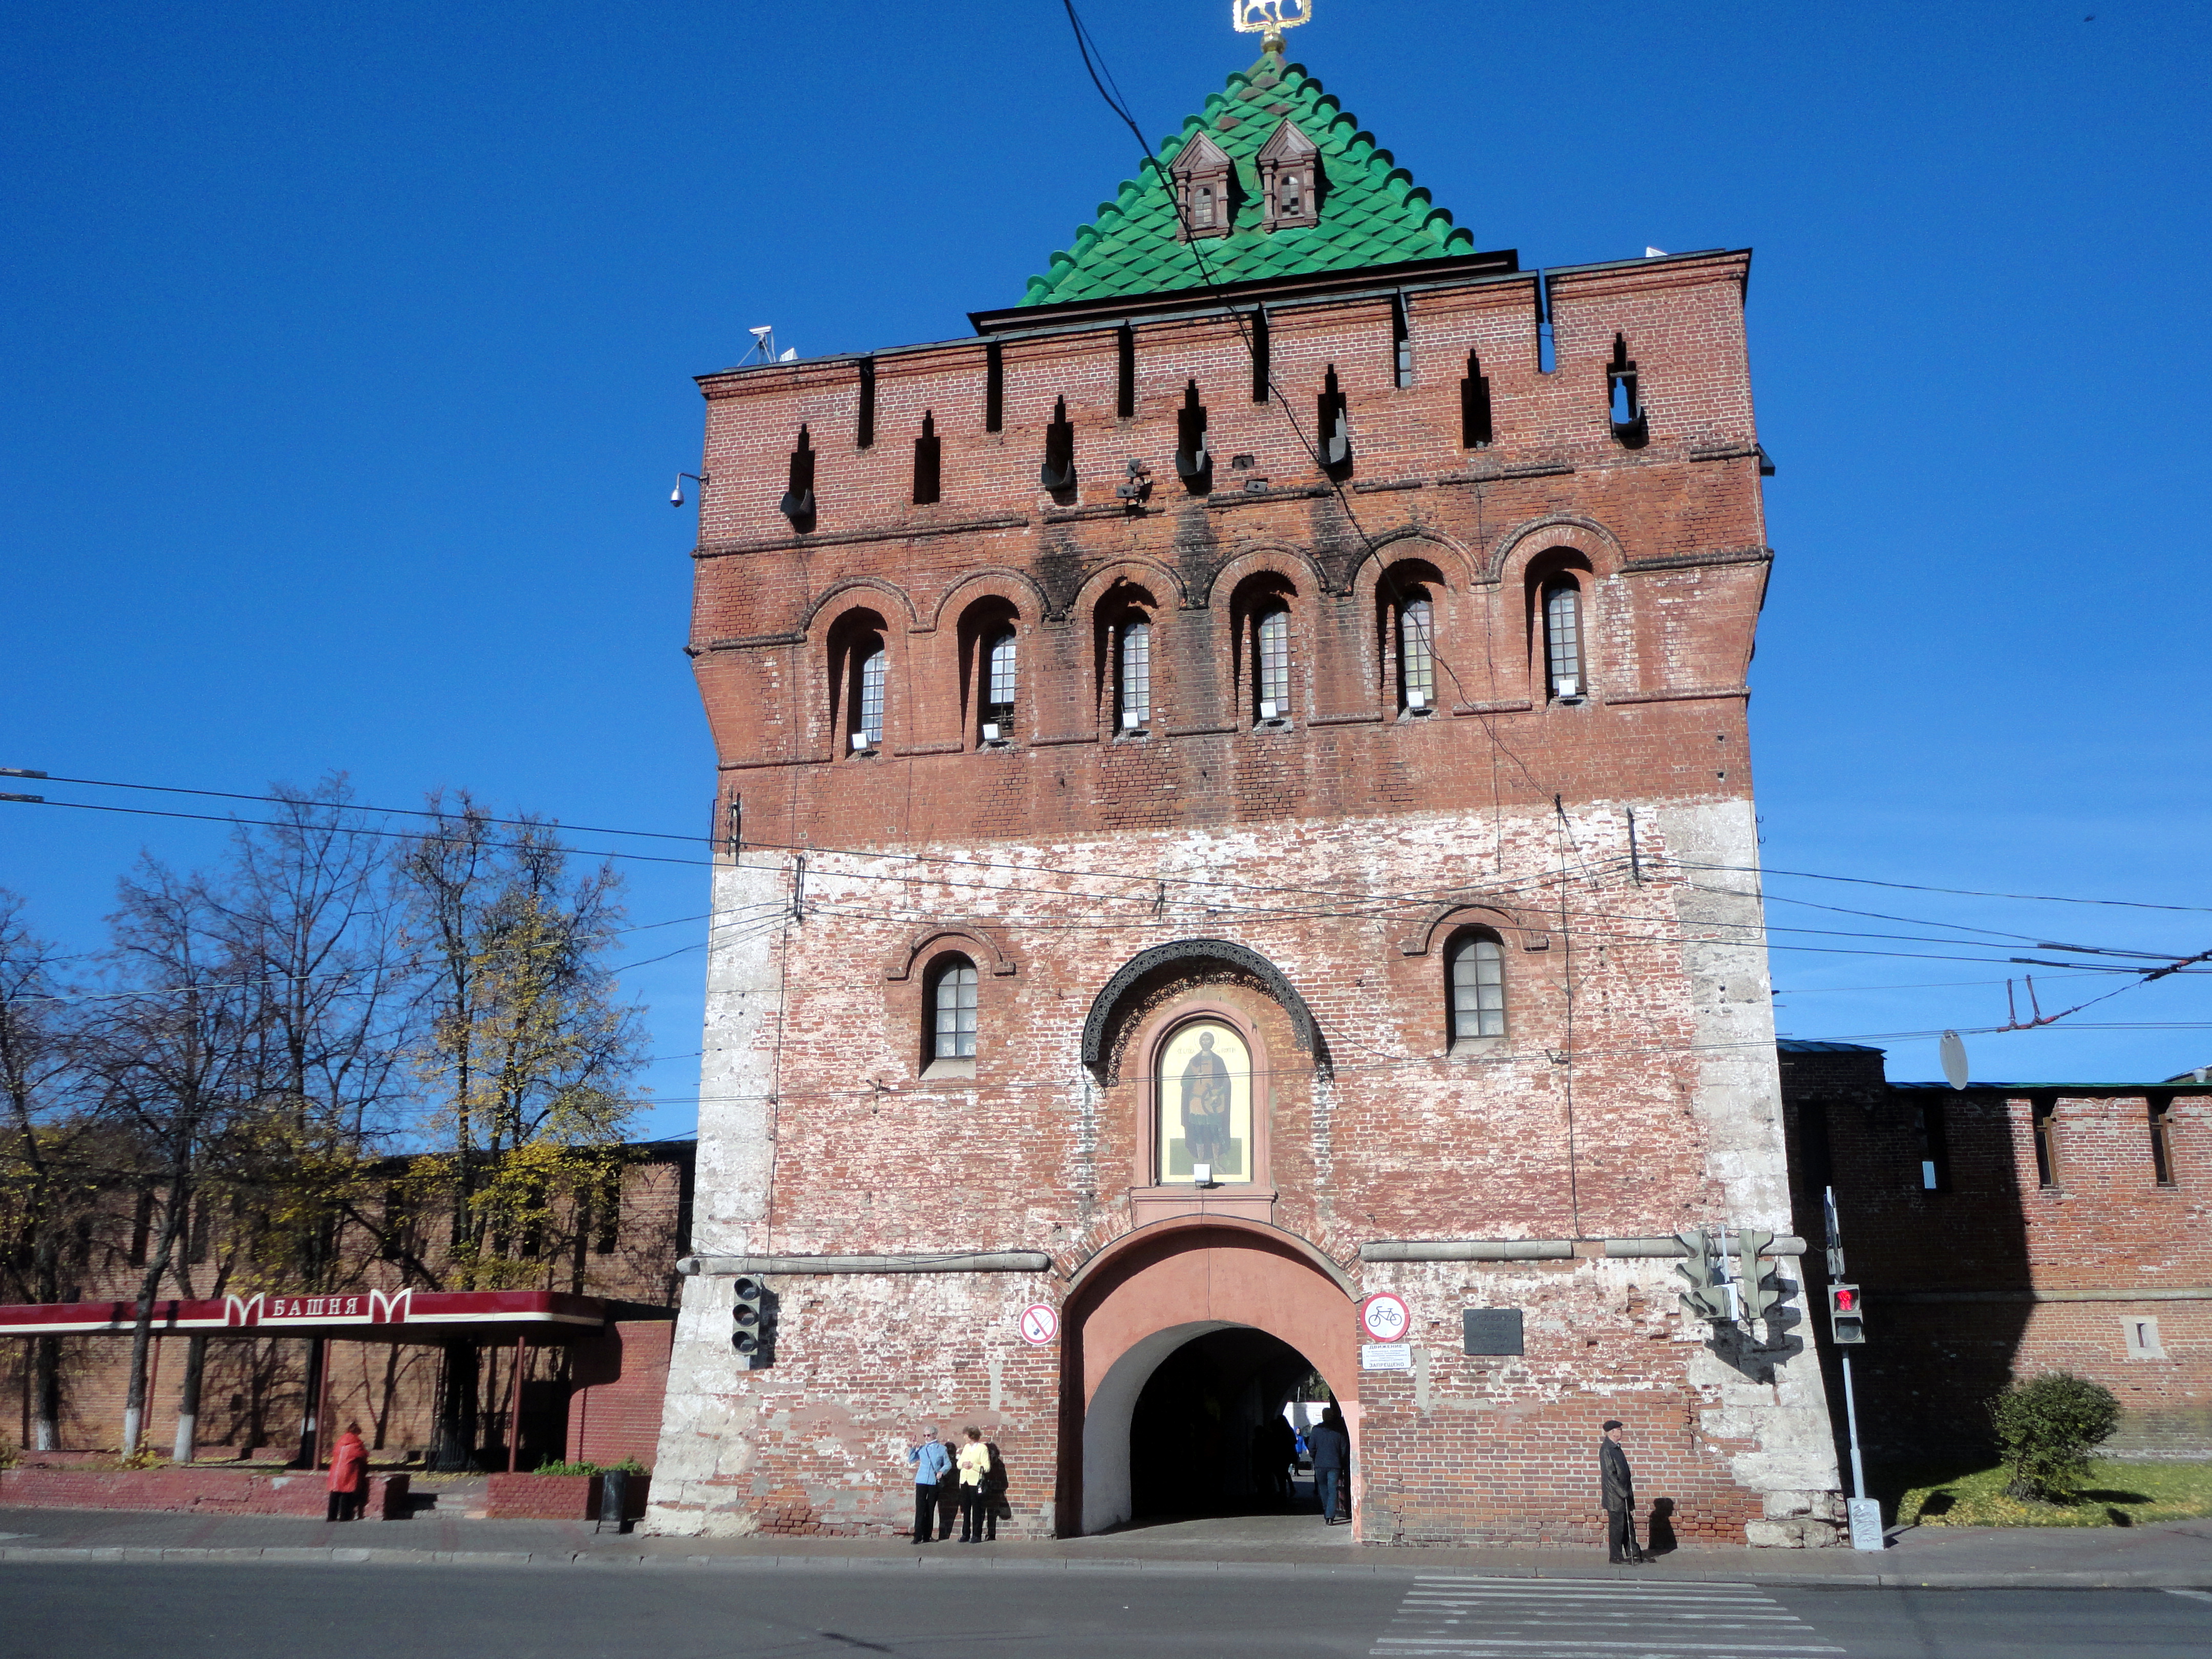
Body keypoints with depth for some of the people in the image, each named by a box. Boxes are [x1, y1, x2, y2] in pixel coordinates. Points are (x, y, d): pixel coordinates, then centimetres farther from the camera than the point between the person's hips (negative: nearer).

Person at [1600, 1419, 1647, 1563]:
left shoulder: (1616, 1448, 14)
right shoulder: (1606, 1450, -16)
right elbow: (1610, 1474, -19)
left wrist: (1628, 1492, 13)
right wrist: (1623, 1492, -19)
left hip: (1624, 1495, 9)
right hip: (1615, 1497, -9)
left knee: (1628, 1524, 14)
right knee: (1616, 1525, -3)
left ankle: (1634, 1553, 22)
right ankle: (1616, 1557, 4)